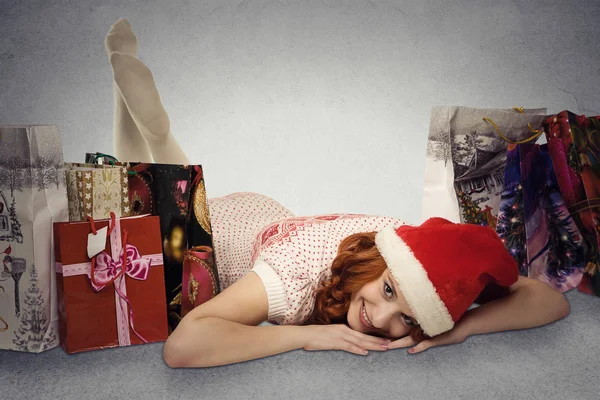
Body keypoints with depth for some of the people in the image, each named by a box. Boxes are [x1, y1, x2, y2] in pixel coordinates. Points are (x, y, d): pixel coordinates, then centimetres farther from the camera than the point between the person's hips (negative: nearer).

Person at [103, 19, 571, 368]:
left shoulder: (418, 251, -36)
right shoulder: (299, 274, -49)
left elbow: (552, 299, -32)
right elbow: (181, 347, -57)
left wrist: (461, 327, -48)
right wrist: (308, 335, -55)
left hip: (268, 212, 4)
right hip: (218, 223, -3)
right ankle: (126, 61, 29)